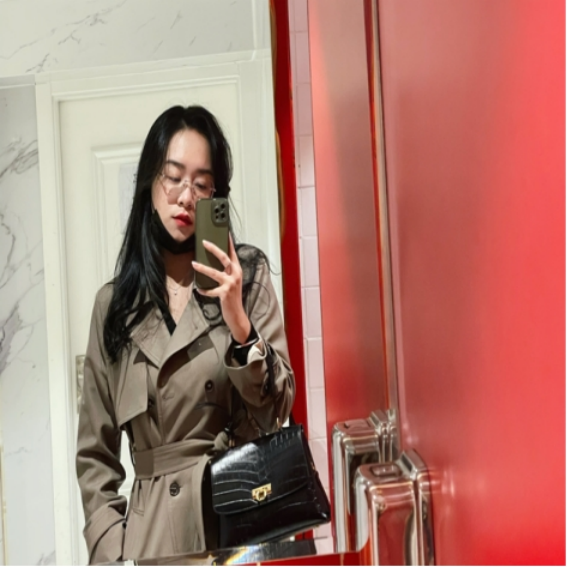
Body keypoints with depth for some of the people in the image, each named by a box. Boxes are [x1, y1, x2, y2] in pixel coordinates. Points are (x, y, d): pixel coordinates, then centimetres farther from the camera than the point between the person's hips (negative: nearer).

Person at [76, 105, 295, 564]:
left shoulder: (249, 274, 1)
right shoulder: (114, 303, 5)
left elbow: (277, 414, -3)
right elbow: (95, 452, 8)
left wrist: (240, 328, -17)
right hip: (152, 528, 1)